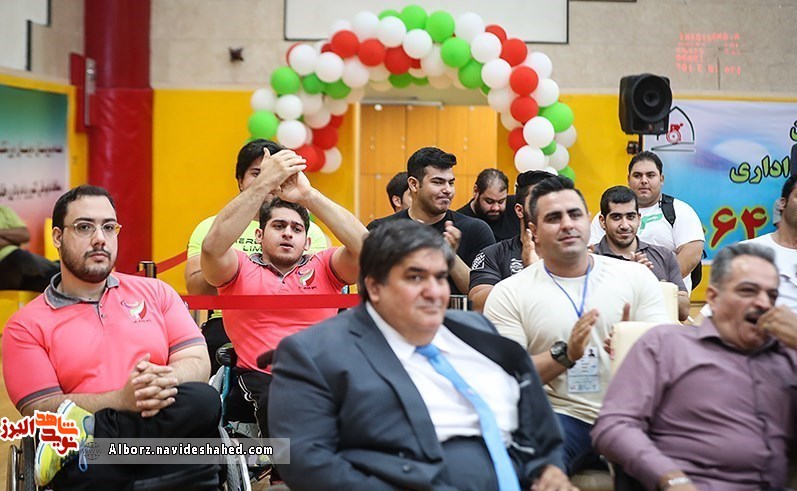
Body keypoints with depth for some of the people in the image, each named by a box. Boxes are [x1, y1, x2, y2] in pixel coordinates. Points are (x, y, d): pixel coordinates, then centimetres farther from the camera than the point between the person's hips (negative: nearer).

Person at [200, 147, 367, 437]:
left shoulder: (322, 268, 19)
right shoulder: (241, 269, 15)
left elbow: (363, 246, -2)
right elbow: (212, 247, -9)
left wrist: (308, 195, -9)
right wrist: (263, 185, -14)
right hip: (263, 379, -2)